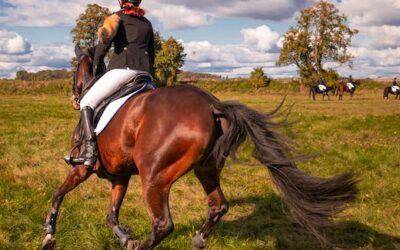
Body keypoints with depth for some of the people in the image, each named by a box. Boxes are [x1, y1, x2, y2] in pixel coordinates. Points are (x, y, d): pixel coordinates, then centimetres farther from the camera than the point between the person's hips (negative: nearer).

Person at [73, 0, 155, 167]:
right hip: (144, 71, 6)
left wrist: (96, 67, 2)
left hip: (122, 68, -6)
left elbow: (105, 39, -8)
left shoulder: (117, 17, 10)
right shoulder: (147, 23, 25)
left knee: (87, 103, -2)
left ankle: (90, 150, -20)